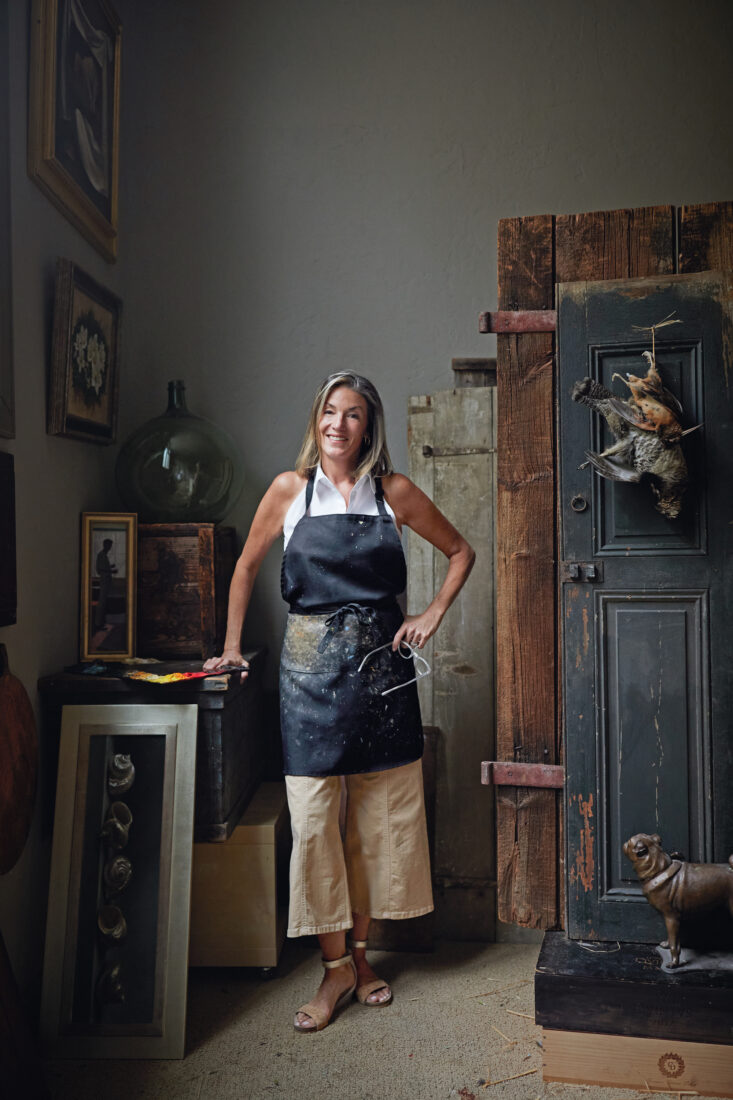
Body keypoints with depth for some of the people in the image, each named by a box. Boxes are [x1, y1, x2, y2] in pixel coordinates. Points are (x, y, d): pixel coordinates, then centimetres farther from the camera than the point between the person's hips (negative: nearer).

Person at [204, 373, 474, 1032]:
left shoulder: (394, 492, 2)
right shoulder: (289, 490, 2)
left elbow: (460, 551, 13)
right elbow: (247, 567, 13)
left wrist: (433, 615, 2)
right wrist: (232, 645, 11)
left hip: (381, 662, 1)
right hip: (311, 663, -1)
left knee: (380, 815, 8)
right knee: (313, 818, -2)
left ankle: (360, 952, 26)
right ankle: (336, 966, 14)